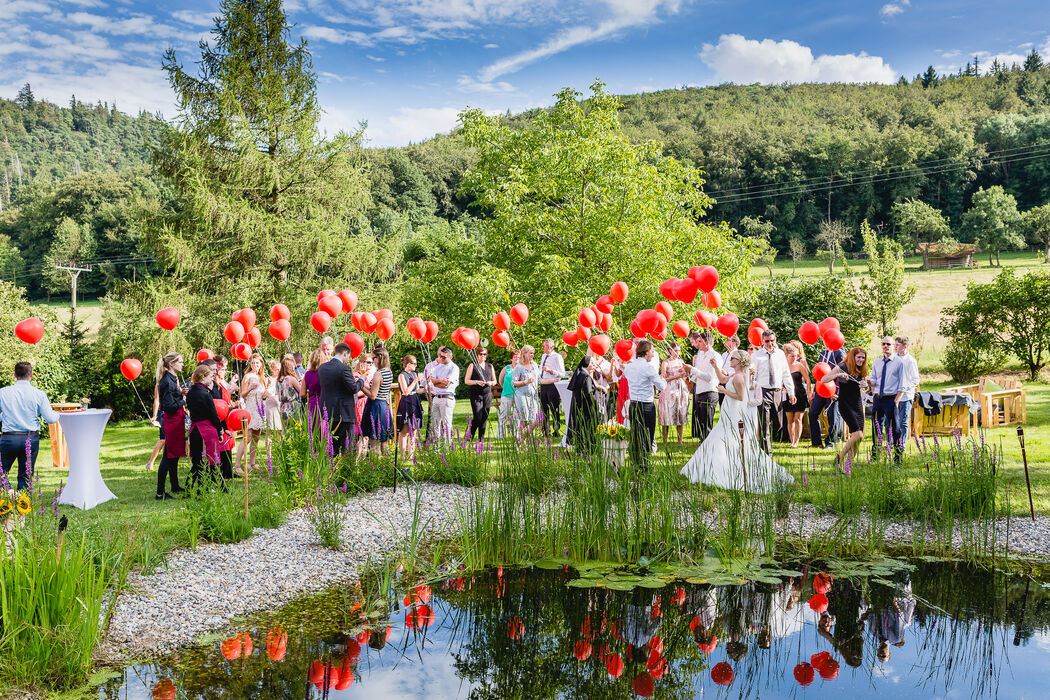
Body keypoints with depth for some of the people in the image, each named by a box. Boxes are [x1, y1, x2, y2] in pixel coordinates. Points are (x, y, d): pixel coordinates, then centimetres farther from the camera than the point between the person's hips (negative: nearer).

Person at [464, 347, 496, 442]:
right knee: (477, 418, -12)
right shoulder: (472, 365, 3)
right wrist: (477, 382, -16)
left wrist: (491, 383, -2)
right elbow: (466, 381, -1)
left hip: (487, 395, 4)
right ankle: (470, 434, 8)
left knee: (485, 418, 2)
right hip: (476, 395, -4)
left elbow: (494, 381, 21)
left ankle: (481, 438, 11)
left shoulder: (490, 366, 15)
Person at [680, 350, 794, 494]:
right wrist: (716, 367, 16)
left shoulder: (738, 377, -18)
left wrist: (724, 391, -14)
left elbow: (740, 396, -22)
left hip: (736, 416, -10)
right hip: (731, 415, 10)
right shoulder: (735, 375, 11)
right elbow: (723, 378, 28)